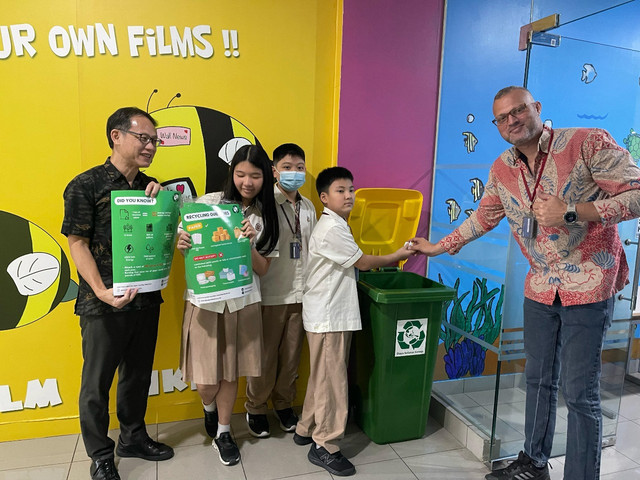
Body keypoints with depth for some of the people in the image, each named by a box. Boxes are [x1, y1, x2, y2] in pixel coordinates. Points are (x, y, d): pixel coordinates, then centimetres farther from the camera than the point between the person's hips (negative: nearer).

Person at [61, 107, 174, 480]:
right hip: (104, 304, -5)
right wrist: (103, 292, -21)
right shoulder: (86, 185, -9)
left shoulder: (151, 186, 8)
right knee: (98, 382, 10)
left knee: (138, 375, 19)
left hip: (147, 299, 6)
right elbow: (78, 244, -10)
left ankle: (133, 437, 40)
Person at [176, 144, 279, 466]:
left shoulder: (266, 217, 1)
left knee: (230, 375, 12)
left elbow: (263, 269, -1)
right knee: (205, 382, 3)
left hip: (242, 303, 2)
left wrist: (249, 243, -19)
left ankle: (222, 434, 36)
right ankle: (209, 406, 40)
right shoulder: (208, 203, -6)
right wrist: (181, 243, -20)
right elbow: (186, 241, 3)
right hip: (205, 301, -1)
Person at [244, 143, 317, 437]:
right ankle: (256, 409, 28)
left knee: (291, 354, 15)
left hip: (300, 292, 5)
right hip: (271, 293, -5)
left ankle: (284, 404, 35)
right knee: (265, 355, 7)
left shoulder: (308, 207, 11)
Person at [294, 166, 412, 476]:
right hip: (328, 316, -10)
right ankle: (325, 447, 14)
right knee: (332, 381, 0)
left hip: (331, 314, 10)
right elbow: (363, 262, -14)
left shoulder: (334, 225, 15)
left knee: (321, 378, 19)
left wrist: (381, 262, 9)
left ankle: (306, 430, 33)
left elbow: (351, 264, 18)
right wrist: (395, 257, -1)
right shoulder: (332, 228, -18)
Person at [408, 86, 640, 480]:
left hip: (588, 285, -5)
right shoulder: (502, 170, 6)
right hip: (541, 287, 6)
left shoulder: (588, 143, -11)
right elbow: (483, 218, 19)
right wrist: (440, 246, 22)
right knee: (539, 380, 16)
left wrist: (571, 212, -24)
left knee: (579, 392, -2)